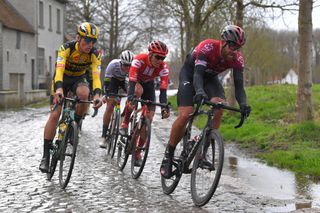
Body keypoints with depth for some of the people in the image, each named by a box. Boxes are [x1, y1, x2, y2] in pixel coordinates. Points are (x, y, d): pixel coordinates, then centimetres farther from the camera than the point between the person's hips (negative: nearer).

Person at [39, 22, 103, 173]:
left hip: (79, 79, 2)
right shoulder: (66, 48, -28)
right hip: (62, 79, -2)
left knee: (84, 94, -35)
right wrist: (59, 89, -59)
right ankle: (46, 155, -4)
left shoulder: (94, 54, -22)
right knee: (55, 115, -12)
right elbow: (59, 69, -41)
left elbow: (96, 75, -31)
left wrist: (97, 94, -50)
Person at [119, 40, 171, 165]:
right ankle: (125, 123, -21)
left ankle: (137, 152, 4)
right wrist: (130, 100, -58)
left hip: (149, 85, 2)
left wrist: (164, 108, -47)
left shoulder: (163, 68, -28)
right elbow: (132, 82, -43)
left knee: (148, 119, -9)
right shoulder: (139, 60, -34)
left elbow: (163, 90, -32)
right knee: (138, 90, -40)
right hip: (136, 82, -2)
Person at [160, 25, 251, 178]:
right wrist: (199, 91, -65)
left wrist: (243, 104, -45)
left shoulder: (238, 59, -22)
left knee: (219, 108, -25)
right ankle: (168, 154, 0)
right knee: (184, 115, -20)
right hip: (189, 74, -4)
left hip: (210, 77, 4)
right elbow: (197, 74, -44)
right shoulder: (207, 47, -35)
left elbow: (239, 86, -24)